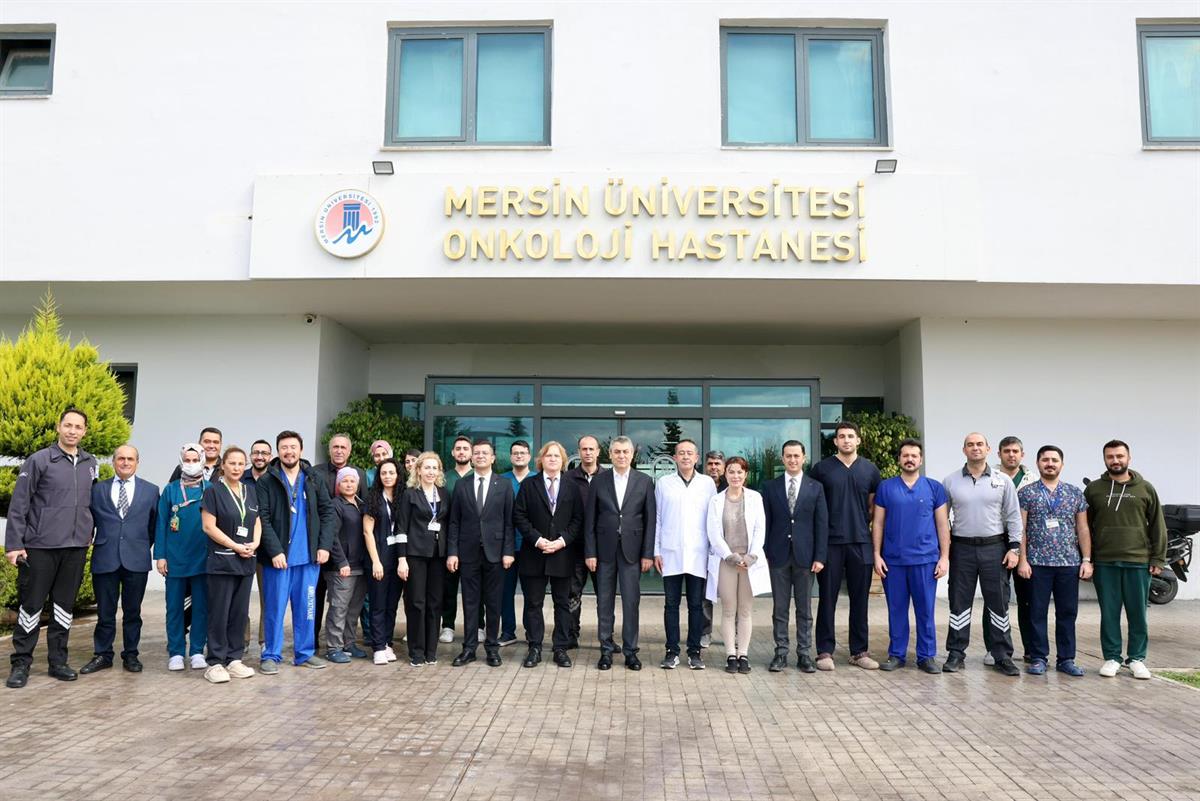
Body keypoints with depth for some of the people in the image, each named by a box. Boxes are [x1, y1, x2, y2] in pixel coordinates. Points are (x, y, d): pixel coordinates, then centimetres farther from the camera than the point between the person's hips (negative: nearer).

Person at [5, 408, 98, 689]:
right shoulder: (39, 461, -4)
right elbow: (18, 505, -5)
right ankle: (21, 663, 14)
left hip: (76, 548, 4)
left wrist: (89, 533, 10)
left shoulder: (90, 464, 8)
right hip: (40, 546, -4)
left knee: (65, 606, 9)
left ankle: (58, 661, 19)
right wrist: (14, 544, -10)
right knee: (31, 605, 3)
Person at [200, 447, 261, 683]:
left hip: (246, 562, 5)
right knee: (219, 613, -1)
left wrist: (255, 543, -4)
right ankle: (215, 663, 6)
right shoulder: (213, 490, -6)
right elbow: (209, 526, -11)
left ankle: (234, 659, 15)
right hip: (222, 561, -5)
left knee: (240, 612, 8)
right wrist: (236, 546, -13)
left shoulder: (250, 491, 11)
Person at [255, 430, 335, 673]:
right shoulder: (266, 482, -3)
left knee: (306, 607, 10)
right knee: (275, 608, 3)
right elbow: (263, 519, -8)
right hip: (278, 556, -3)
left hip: (309, 556, 3)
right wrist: (275, 551, -15)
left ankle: (305, 653, 21)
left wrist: (324, 545, -3)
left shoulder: (314, 479, 7)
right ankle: (271, 655, 15)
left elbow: (328, 512, 7)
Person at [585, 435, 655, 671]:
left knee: (631, 602, 3)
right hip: (605, 550, 1)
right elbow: (590, 519, 3)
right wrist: (590, 552, -3)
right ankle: (606, 649, 18)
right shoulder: (599, 480, 3)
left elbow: (650, 520, 1)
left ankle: (630, 651, 14)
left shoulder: (645, 481, 2)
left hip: (632, 550, -1)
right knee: (604, 602, 7)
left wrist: (648, 554, -4)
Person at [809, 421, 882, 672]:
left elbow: (874, 505, 15)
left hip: (861, 542, 2)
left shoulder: (870, 470, 7)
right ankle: (825, 651, 9)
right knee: (827, 598, 2)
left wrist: (864, 526, 7)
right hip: (830, 543, -2)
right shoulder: (821, 469, 0)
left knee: (860, 599, 8)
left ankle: (860, 651, 18)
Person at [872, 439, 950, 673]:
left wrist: (944, 557, -1)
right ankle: (896, 655, 17)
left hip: (925, 560, 0)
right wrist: (876, 555, -1)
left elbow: (942, 524, 5)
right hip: (893, 560, 0)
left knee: (925, 610, 4)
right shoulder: (885, 487, 4)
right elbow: (877, 523, 5)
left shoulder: (934, 488, 5)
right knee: (896, 609, 8)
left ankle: (927, 656, 15)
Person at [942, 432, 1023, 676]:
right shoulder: (950, 481, 4)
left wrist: (1014, 547, -2)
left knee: (998, 602, 3)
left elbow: (1013, 516, 5)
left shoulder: (1003, 481, 4)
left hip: (994, 548, 0)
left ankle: (1002, 656, 13)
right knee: (959, 602, 4)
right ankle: (956, 654, 12)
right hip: (962, 548, 0)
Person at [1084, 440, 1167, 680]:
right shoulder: (1093, 489, 5)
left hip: (1138, 562, 0)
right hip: (1104, 563, 0)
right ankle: (1111, 658, 15)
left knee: (1138, 613, 6)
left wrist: (1158, 559, 1)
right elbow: (1084, 527, 7)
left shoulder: (1145, 488, 6)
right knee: (1109, 613, 6)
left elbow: (1158, 526, 7)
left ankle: (1136, 658, 18)